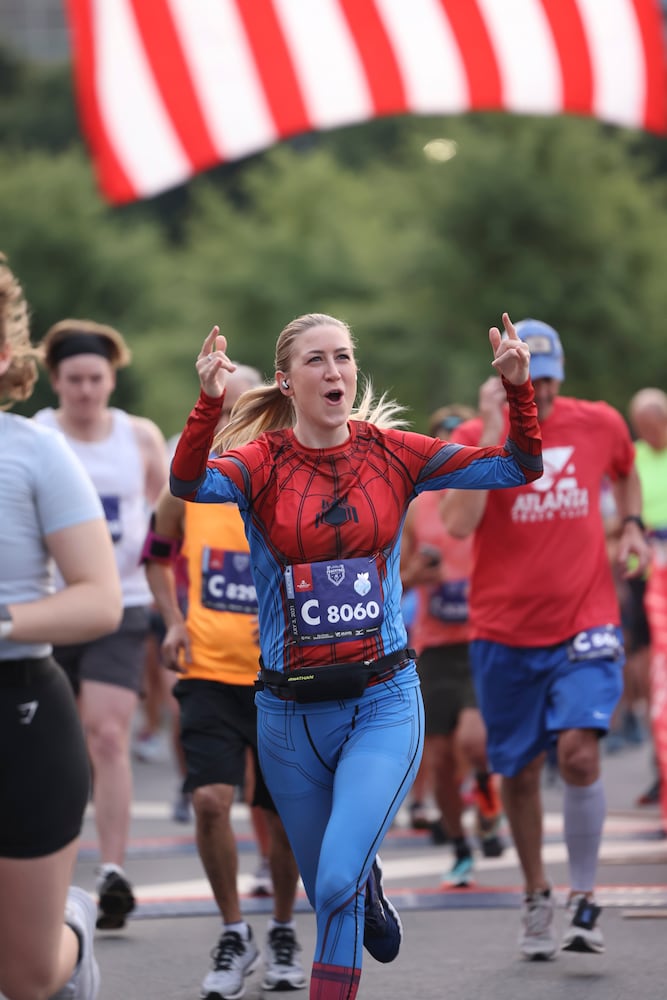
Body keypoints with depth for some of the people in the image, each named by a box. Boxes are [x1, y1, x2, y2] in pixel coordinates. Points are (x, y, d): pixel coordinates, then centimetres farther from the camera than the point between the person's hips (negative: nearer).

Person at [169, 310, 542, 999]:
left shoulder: (390, 452, -1)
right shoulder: (264, 460, -6)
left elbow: (519, 469, -2)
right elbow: (190, 485, -28)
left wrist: (518, 389, -18)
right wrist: (209, 403, -44)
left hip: (383, 702, -1)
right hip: (289, 710, 1)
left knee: (338, 881, -21)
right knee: (329, 891, 17)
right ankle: (371, 886, 53)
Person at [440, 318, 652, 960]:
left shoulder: (600, 424, 2)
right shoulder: (474, 436, -6)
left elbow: (624, 471, 26)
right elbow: (459, 523, -23)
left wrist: (632, 525, 8)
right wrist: (492, 427, -23)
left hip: (585, 623, 0)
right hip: (505, 633, 0)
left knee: (579, 750, -17)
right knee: (519, 770, 8)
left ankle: (584, 902, -6)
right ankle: (536, 899, 26)